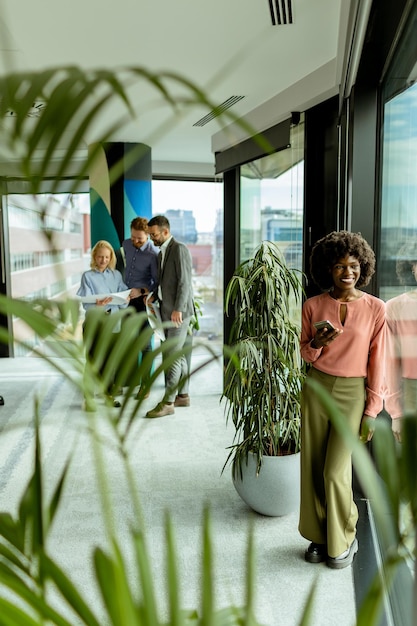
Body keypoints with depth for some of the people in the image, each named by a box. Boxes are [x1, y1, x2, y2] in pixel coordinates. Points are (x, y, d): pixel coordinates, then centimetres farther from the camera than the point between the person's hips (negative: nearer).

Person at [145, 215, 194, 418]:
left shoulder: (179, 249, -11)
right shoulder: (161, 253, 18)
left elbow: (185, 281, -18)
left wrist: (178, 309, -24)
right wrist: (154, 296, 9)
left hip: (178, 311, -9)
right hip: (167, 311, 9)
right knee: (178, 355, 14)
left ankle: (168, 402, -5)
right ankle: (182, 395, 22)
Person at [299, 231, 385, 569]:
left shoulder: (375, 308, -6)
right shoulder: (313, 306, 0)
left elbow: (377, 363, -4)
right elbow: (306, 355, 9)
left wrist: (371, 411, -5)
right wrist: (317, 343, -15)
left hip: (353, 393, -2)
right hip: (317, 388, 3)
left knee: (336, 471, -4)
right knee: (312, 468, 7)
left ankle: (344, 540, 21)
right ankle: (319, 536, 27)